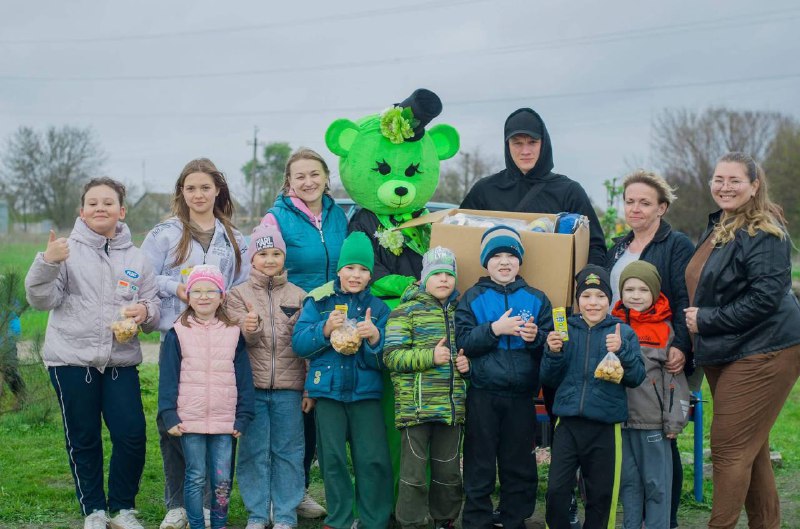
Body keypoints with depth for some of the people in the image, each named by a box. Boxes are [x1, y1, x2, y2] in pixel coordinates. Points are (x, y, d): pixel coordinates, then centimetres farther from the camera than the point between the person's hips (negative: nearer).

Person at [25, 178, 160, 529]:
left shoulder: (136, 258, 9)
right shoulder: (67, 250, 0)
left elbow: (154, 310, 9)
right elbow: (41, 300, -6)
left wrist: (145, 312, -14)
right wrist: (47, 263, -23)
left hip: (121, 361, 2)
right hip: (72, 359, -2)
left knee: (132, 435, -4)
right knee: (84, 441, 7)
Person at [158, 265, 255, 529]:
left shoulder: (233, 333, 5)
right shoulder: (178, 334, 1)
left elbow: (244, 378, 6)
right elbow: (167, 378, 0)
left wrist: (243, 417, 1)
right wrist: (169, 415, -7)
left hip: (224, 421, 1)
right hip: (189, 419, -1)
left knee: (222, 479, 5)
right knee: (196, 478, 5)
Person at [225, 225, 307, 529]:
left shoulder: (299, 296, 7)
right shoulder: (239, 295, 5)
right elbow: (242, 342, -6)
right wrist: (249, 329, -29)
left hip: (288, 388, 0)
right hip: (252, 387, 0)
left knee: (287, 452, 4)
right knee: (254, 452, 4)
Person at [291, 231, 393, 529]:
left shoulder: (377, 307, 5)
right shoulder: (319, 301, 3)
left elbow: (385, 359, 0)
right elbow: (299, 344, -4)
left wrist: (375, 337, -20)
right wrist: (325, 329, -18)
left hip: (366, 392, 0)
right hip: (328, 390, 0)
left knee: (373, 459, -3)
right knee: (333, 459, 6)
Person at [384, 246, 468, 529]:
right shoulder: (406, 311, -2)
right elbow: (392, 357, -10)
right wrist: (430, 356, -20)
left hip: (453, 407, 5)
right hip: (416, 407, -5)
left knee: (449, 471, 12)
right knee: (414, 472, 0)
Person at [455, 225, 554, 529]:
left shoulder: (536, 299, 9)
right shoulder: (473, 298, 4)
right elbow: (462, 342, -6)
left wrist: (536, 338, -14)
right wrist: (495, 329, -18)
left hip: (521, 396, 2)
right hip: (483, 395, -2)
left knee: (520, 465, 9)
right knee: (480, 465, 3)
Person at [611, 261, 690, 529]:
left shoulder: (665, 329, -1)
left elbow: (676, 378, -1)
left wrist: (674, 422, -5)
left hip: (653, 422, -3)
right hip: (620, 419, 3)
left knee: (657, 484, 3)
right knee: (628, 481, 11)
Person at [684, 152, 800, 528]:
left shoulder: (764, 234, -14)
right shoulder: (716, 227, 14)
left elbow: (766, 297, -22)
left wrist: (706, 321, -18)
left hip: (761, 353, -10)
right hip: (723, 354, 10)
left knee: (730, 448, -7)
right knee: (750, 448, 15)